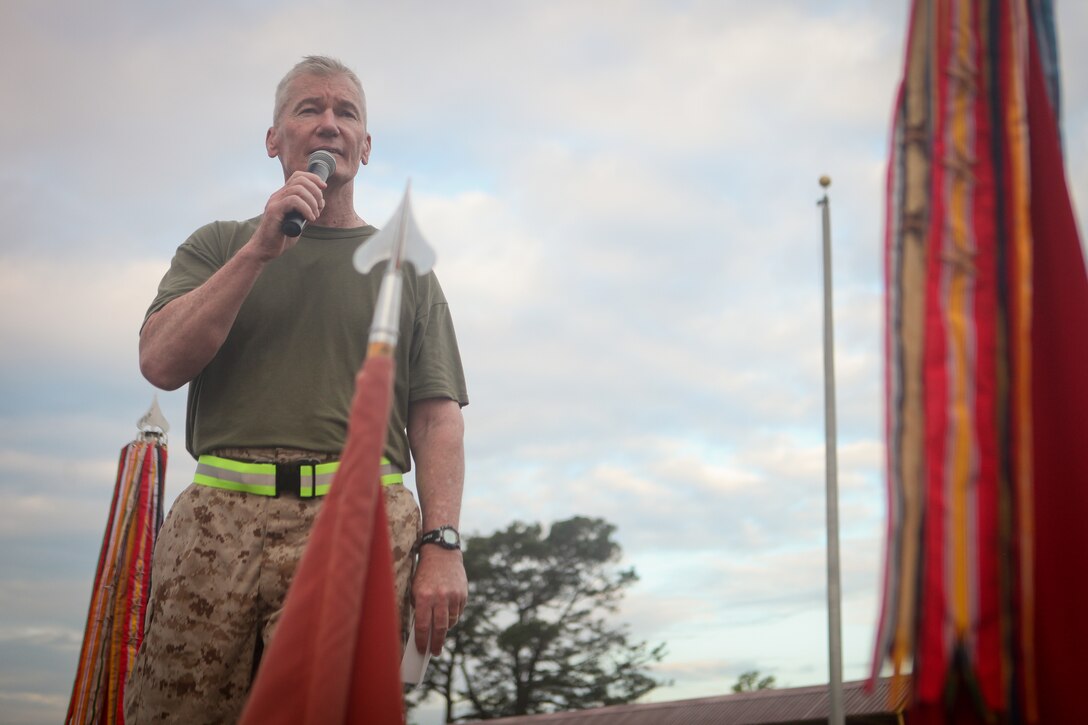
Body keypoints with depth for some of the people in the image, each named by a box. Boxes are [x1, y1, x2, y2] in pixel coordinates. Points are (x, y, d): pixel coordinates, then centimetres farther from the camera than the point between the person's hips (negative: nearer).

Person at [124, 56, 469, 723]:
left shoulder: (403, 266, 18)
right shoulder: (218, 246, 19)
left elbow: (437, 416, 9)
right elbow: (161, 363, 2)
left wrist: (442, 544, -5)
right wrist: (262, 248, -3)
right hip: (220, 513, 1)